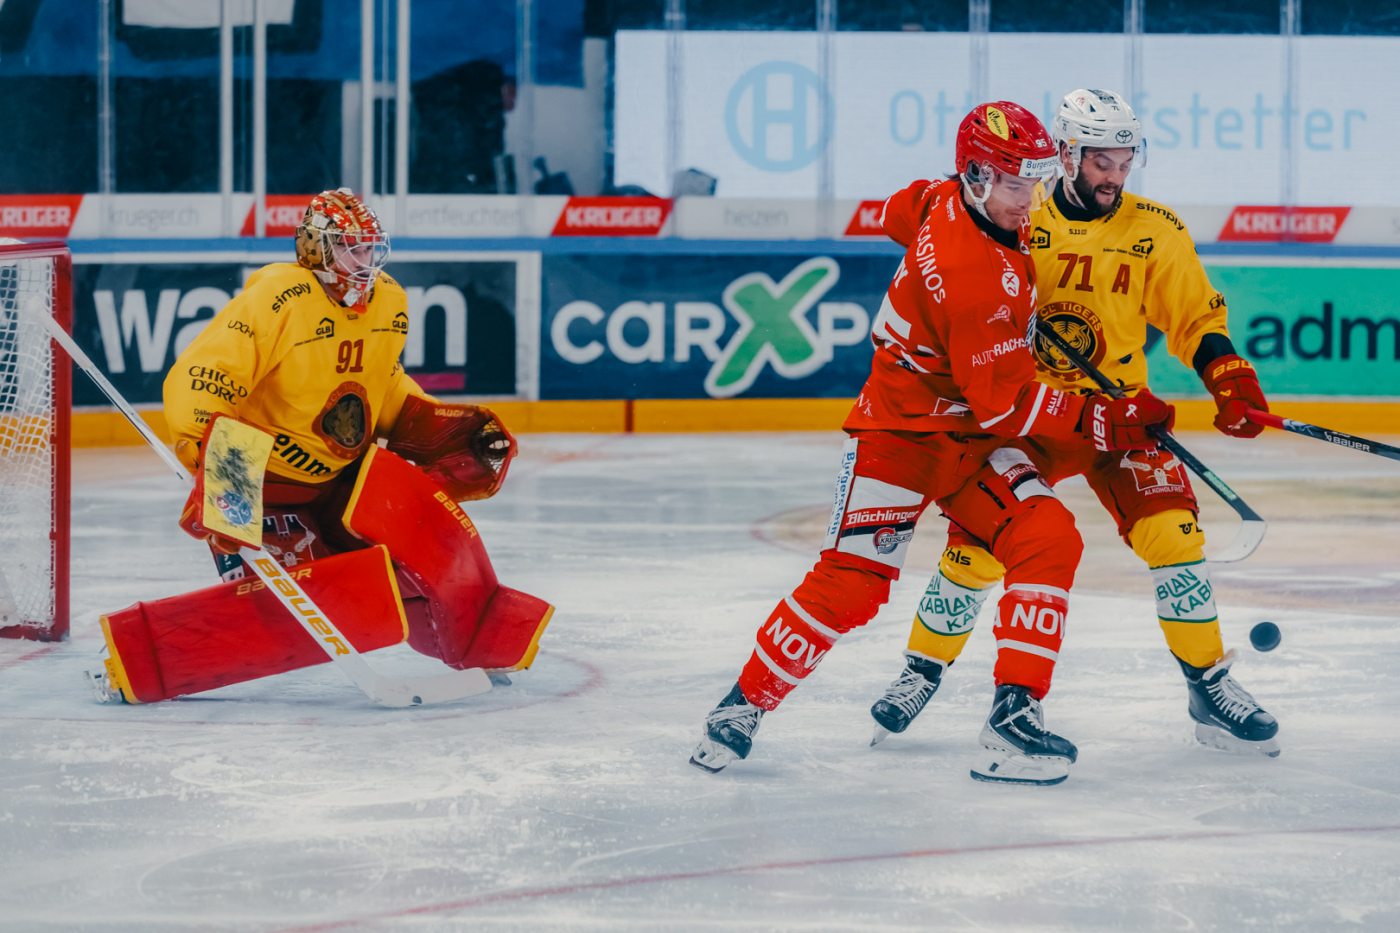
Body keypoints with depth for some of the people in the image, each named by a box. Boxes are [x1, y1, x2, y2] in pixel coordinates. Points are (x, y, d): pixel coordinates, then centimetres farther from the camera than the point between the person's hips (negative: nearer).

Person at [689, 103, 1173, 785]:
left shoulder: (951, 203, -3)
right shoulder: (973, 276, -29)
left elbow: (901, 211, 22)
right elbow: (1006, 403, -26)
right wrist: (1102, 420, -22)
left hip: (972, 438, 9)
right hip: (901, 432, -9)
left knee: (1048, 541, -11)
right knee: (850, 582, -11)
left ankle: (1014, 714, -13)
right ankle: (747, 701, 10)